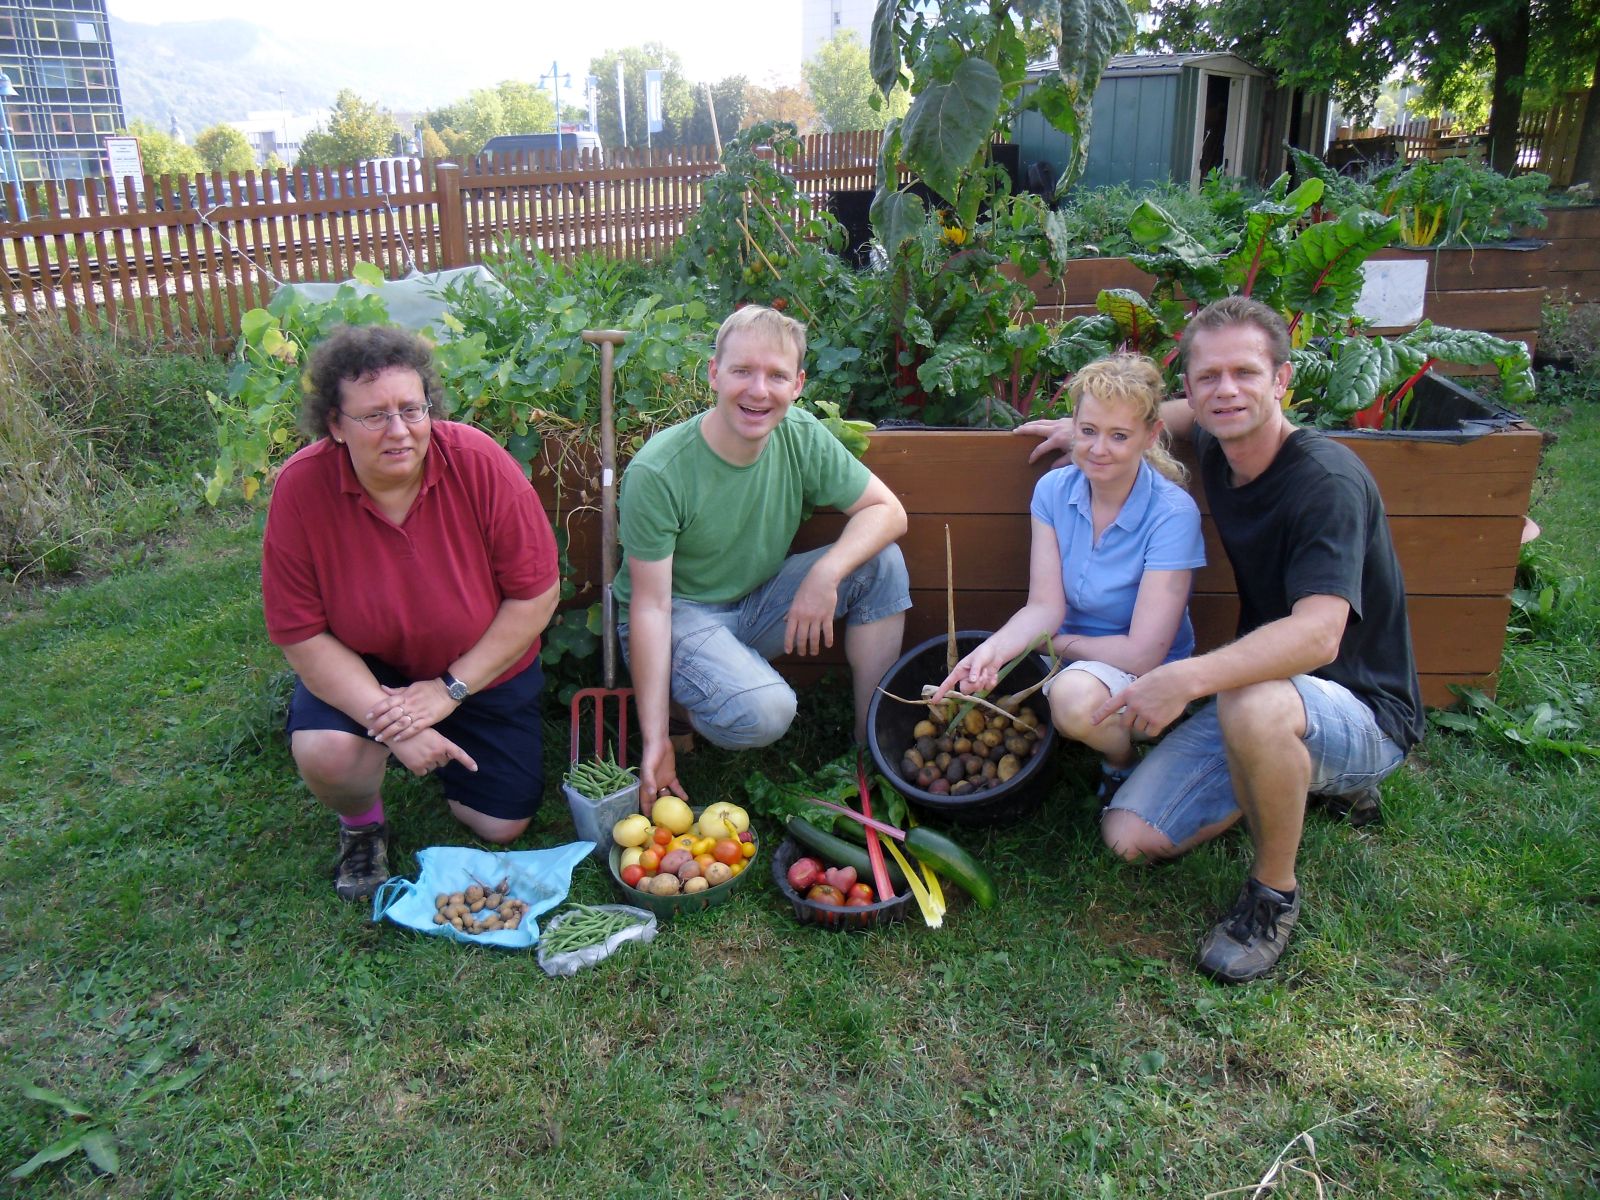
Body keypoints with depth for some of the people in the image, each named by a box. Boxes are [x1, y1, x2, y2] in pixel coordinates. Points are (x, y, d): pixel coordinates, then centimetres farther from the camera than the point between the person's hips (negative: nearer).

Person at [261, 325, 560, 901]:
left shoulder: (479, 463, -25)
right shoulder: (301, 487, -23)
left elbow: (537, 594, -18)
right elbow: (302, 634, -17)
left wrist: (450, 689, -21)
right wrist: (386, 718, -29)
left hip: (483, 668, 1)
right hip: (362, 668, 0)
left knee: (501, 826, 3)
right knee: (323, 752, -32)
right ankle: (361, 824, 7)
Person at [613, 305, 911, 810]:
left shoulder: (801, 436, -11)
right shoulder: (657, 471, -25)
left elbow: (888, 511, -7)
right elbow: (650, 606, -23)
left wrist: (826, 574, -28)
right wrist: (655, 741, -25)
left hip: (758, 600, 6)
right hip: (680, 615, -5)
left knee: (883, 561, -14)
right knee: (762, 711, -33)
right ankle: (680, 699, 2)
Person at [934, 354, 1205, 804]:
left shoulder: (1172, 514, -21)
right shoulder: (1053, 490, -5)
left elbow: (1143, 653, -22)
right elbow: (1044, 607, -10)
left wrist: (1055, 643, -12)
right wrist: (994, 649, -29)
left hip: (1148, 682, -5)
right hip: (1067, 662, 5)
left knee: (1076, 694, -37)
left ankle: (1125, 765, -3)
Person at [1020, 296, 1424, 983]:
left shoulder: (1327, 482, -23)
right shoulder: (1217, 450, -1)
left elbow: (1318, 635, -37)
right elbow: (1193, 414, 27)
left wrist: (1188, 679, -48)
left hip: (1366, 716, -7)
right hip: (1261, 698, 7)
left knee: (1252, 702, -41)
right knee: (1131, 838, -4)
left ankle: (1275, 895, -13)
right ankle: (1309, 777, 17)